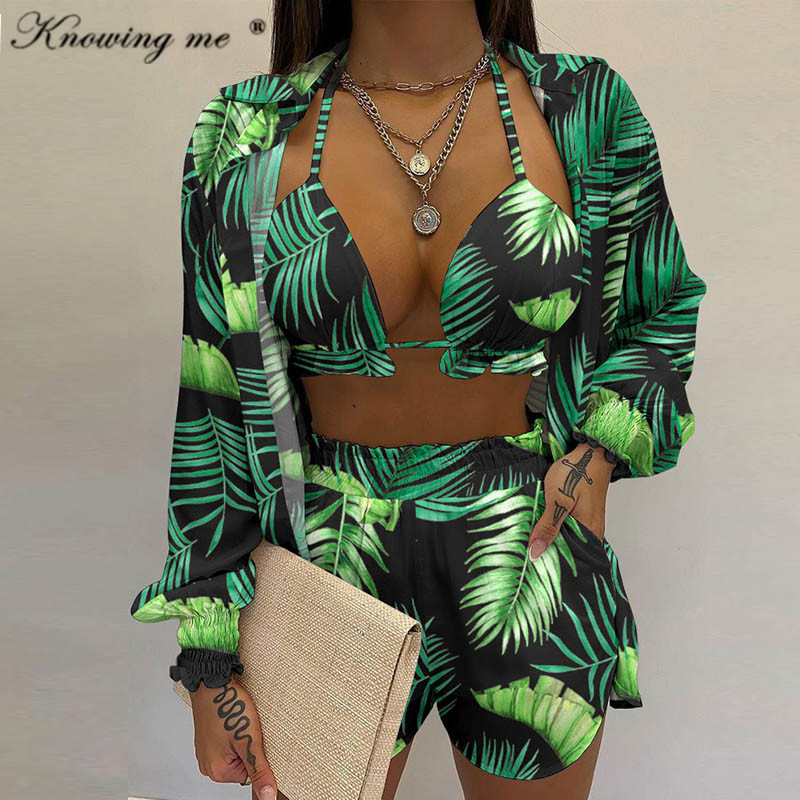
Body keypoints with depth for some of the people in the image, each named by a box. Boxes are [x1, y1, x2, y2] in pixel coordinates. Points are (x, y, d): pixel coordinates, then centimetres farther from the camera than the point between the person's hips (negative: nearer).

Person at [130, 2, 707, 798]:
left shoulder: (585, 108, -5)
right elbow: (216, 402, -3)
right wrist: (210, 659, -2)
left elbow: (658, 312, 10)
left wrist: (602, 449, -11)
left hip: (528, 563, 1)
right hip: (332, 568, 0)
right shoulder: (249, 135, -6)